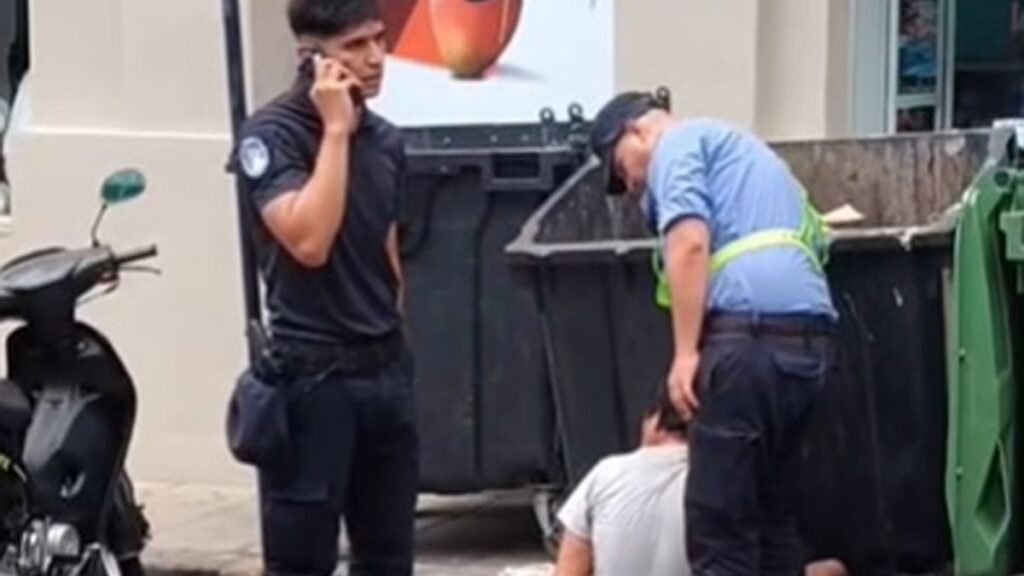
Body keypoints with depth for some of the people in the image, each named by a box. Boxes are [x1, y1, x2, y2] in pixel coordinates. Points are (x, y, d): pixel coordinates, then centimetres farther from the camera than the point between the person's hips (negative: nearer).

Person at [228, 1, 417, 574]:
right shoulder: (272, 133, -11)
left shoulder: (386, 139, 10)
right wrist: (335, 129, -19)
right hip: (311, 376, -7)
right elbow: (309, 242, -25)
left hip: (386, 370, 7)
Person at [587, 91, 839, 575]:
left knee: (718, 528, -5)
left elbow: (689, 242, -11)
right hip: (807, 337, 9)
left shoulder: (679, 142, 7)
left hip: (750, 336, -9)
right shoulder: (737, 149, 35)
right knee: (771, 512, 16)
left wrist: (685, 352, -12)